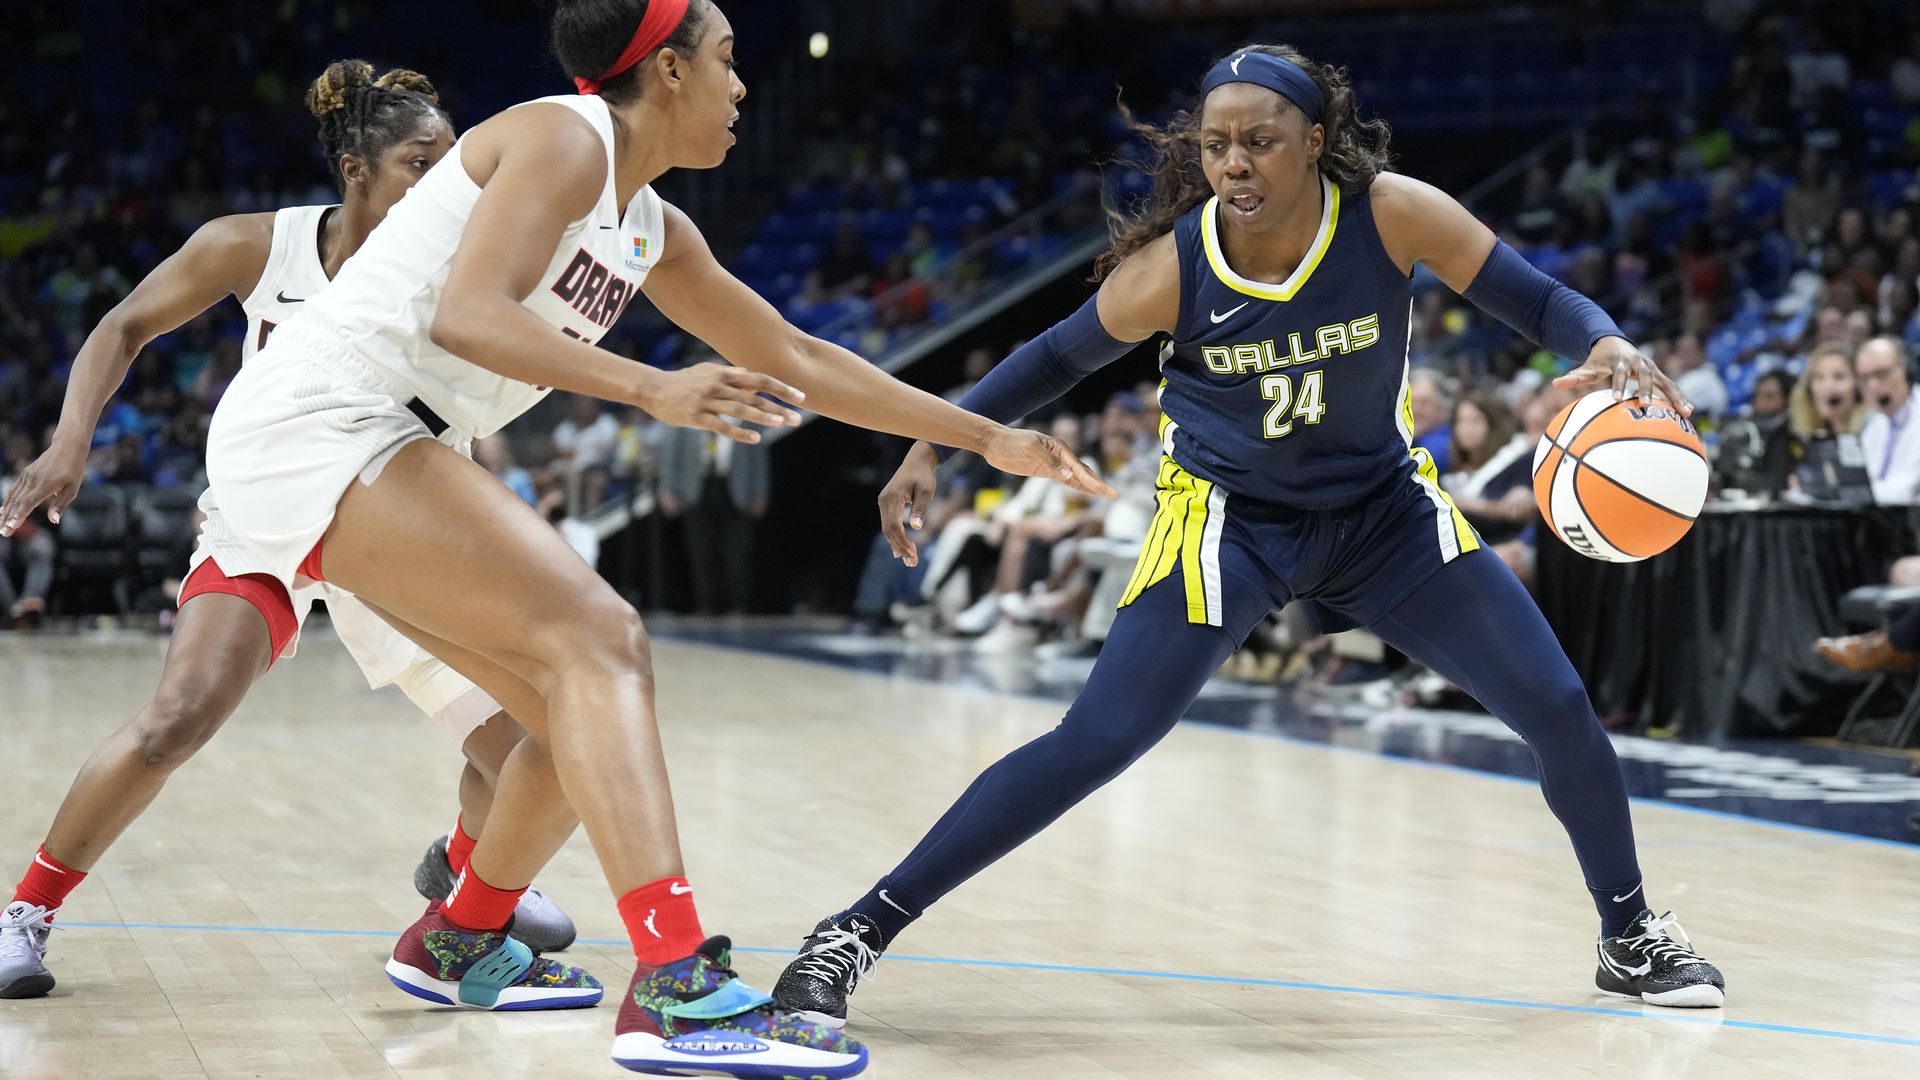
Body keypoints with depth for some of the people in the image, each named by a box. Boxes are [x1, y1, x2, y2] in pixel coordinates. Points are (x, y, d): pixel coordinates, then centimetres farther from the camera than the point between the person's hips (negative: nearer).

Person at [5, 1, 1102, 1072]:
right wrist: (655, 390, -30)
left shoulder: (656, 231, 17)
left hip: (389, 456, 10)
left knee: (584, 696, 10)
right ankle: (676, 989, -33)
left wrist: (991, 438, 25)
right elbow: (465, 314, -23)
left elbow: (797, 360, 24)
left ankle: (461, 939, 32)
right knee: (599, 639, -21)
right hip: (320, 419, -10)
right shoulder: (564, 137, -9)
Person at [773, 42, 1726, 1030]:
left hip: (1383, 509, 2)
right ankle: (858, 931, -4)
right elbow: (1057, 359, -4)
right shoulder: (1171, 266, -22)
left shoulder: (1391, 214, -23)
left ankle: (1632, 939, 25)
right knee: (1092, 743, -14)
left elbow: (1536, 300, -15)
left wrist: (1608, 346, -36)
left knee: (1559, 709, 0)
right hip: (1227, 522, -2)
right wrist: (935, 443, -11)